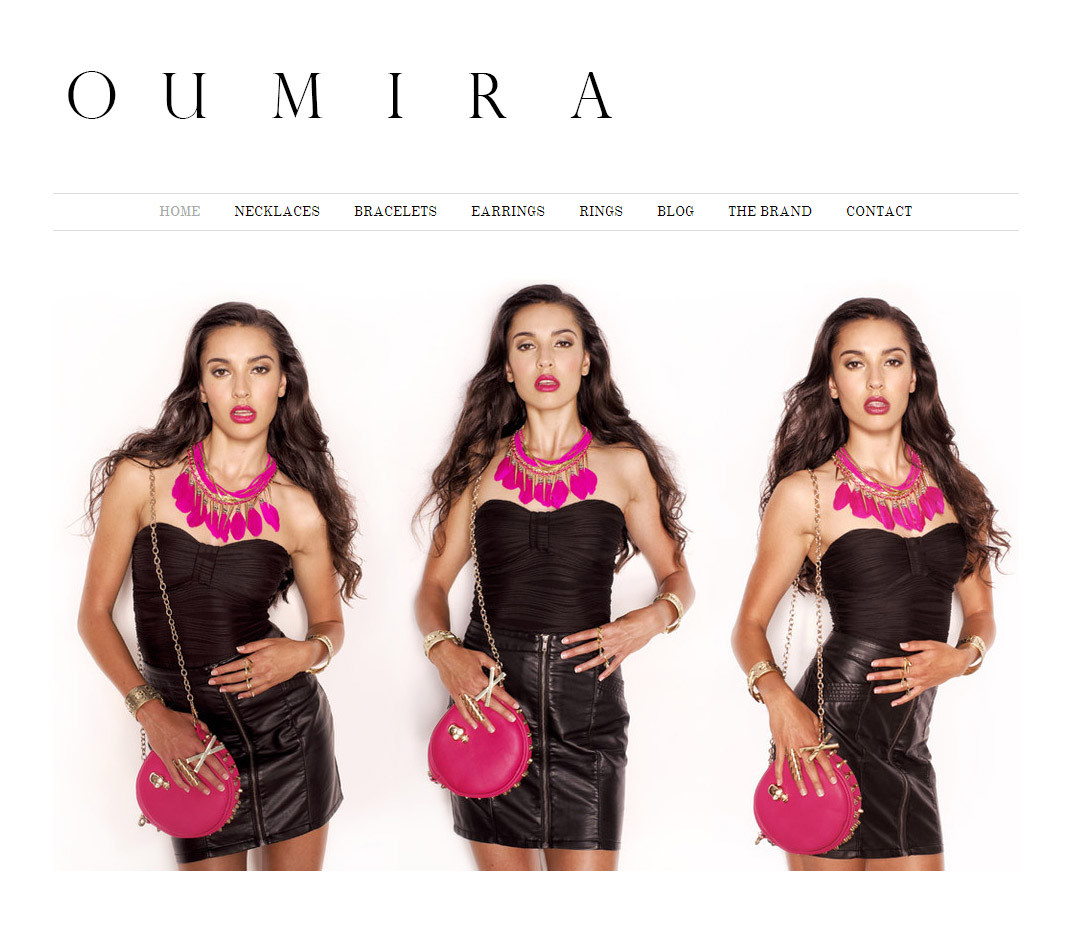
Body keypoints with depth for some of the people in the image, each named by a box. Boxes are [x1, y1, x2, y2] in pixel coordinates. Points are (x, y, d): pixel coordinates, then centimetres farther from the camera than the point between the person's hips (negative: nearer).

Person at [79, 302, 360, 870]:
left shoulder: (300, 509, -4)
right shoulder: (141, 477, -6)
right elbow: (95, 614, -1)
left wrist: (308, 653, -12)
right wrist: (152, 712, -12)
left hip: (287, 725, 1)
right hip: (189, 738, -1)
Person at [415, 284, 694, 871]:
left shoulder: (624, 465, 7)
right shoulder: (482, 464, 9)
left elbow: (677, 575, 15)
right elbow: (434, 584, 11)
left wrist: (653, 618, -7)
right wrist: (443, 650, -9)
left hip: (585, 699, -1)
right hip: (489, 697, 1)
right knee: (502, 866, 9)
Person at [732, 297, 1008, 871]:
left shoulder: (956, 488, 10)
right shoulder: (805, 494, -2)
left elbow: (980, 612, 17)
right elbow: (749, 624, 0)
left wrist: (964, 655, -6)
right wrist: (779, 699, -19)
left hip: (908, 751, 4)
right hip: (827, 735, -4)